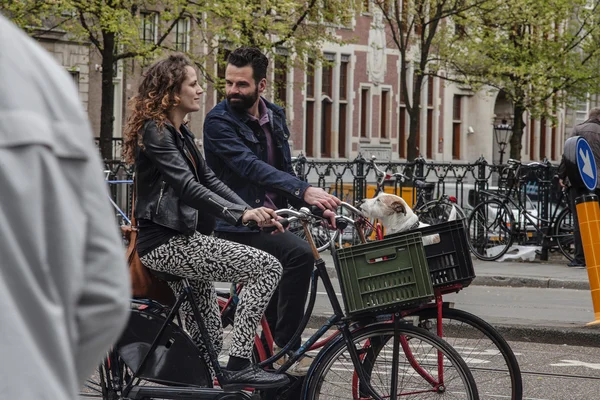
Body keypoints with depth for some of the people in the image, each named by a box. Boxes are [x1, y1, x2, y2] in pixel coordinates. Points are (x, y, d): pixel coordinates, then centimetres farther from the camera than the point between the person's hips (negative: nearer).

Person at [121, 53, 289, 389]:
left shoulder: (180, 133, 18)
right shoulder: (156, 132, -12)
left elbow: (210, 181, 13)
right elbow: (187, 186, -23)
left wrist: (254, 212, -2)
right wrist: (241, 214, -33)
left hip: (181, 239, 10)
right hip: (167, 243, -10)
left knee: (210, 340, 14)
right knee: (268, 267, -17)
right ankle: (239, 367, -18)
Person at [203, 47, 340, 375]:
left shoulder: (275, 117, 11)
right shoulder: (219, 121, -12)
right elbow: (251, 166, -27)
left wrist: (315, 205, -1)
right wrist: (304, 191, -38)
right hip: (237, 224, -8)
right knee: (300, 254, -29)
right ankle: (286, 347, -23)